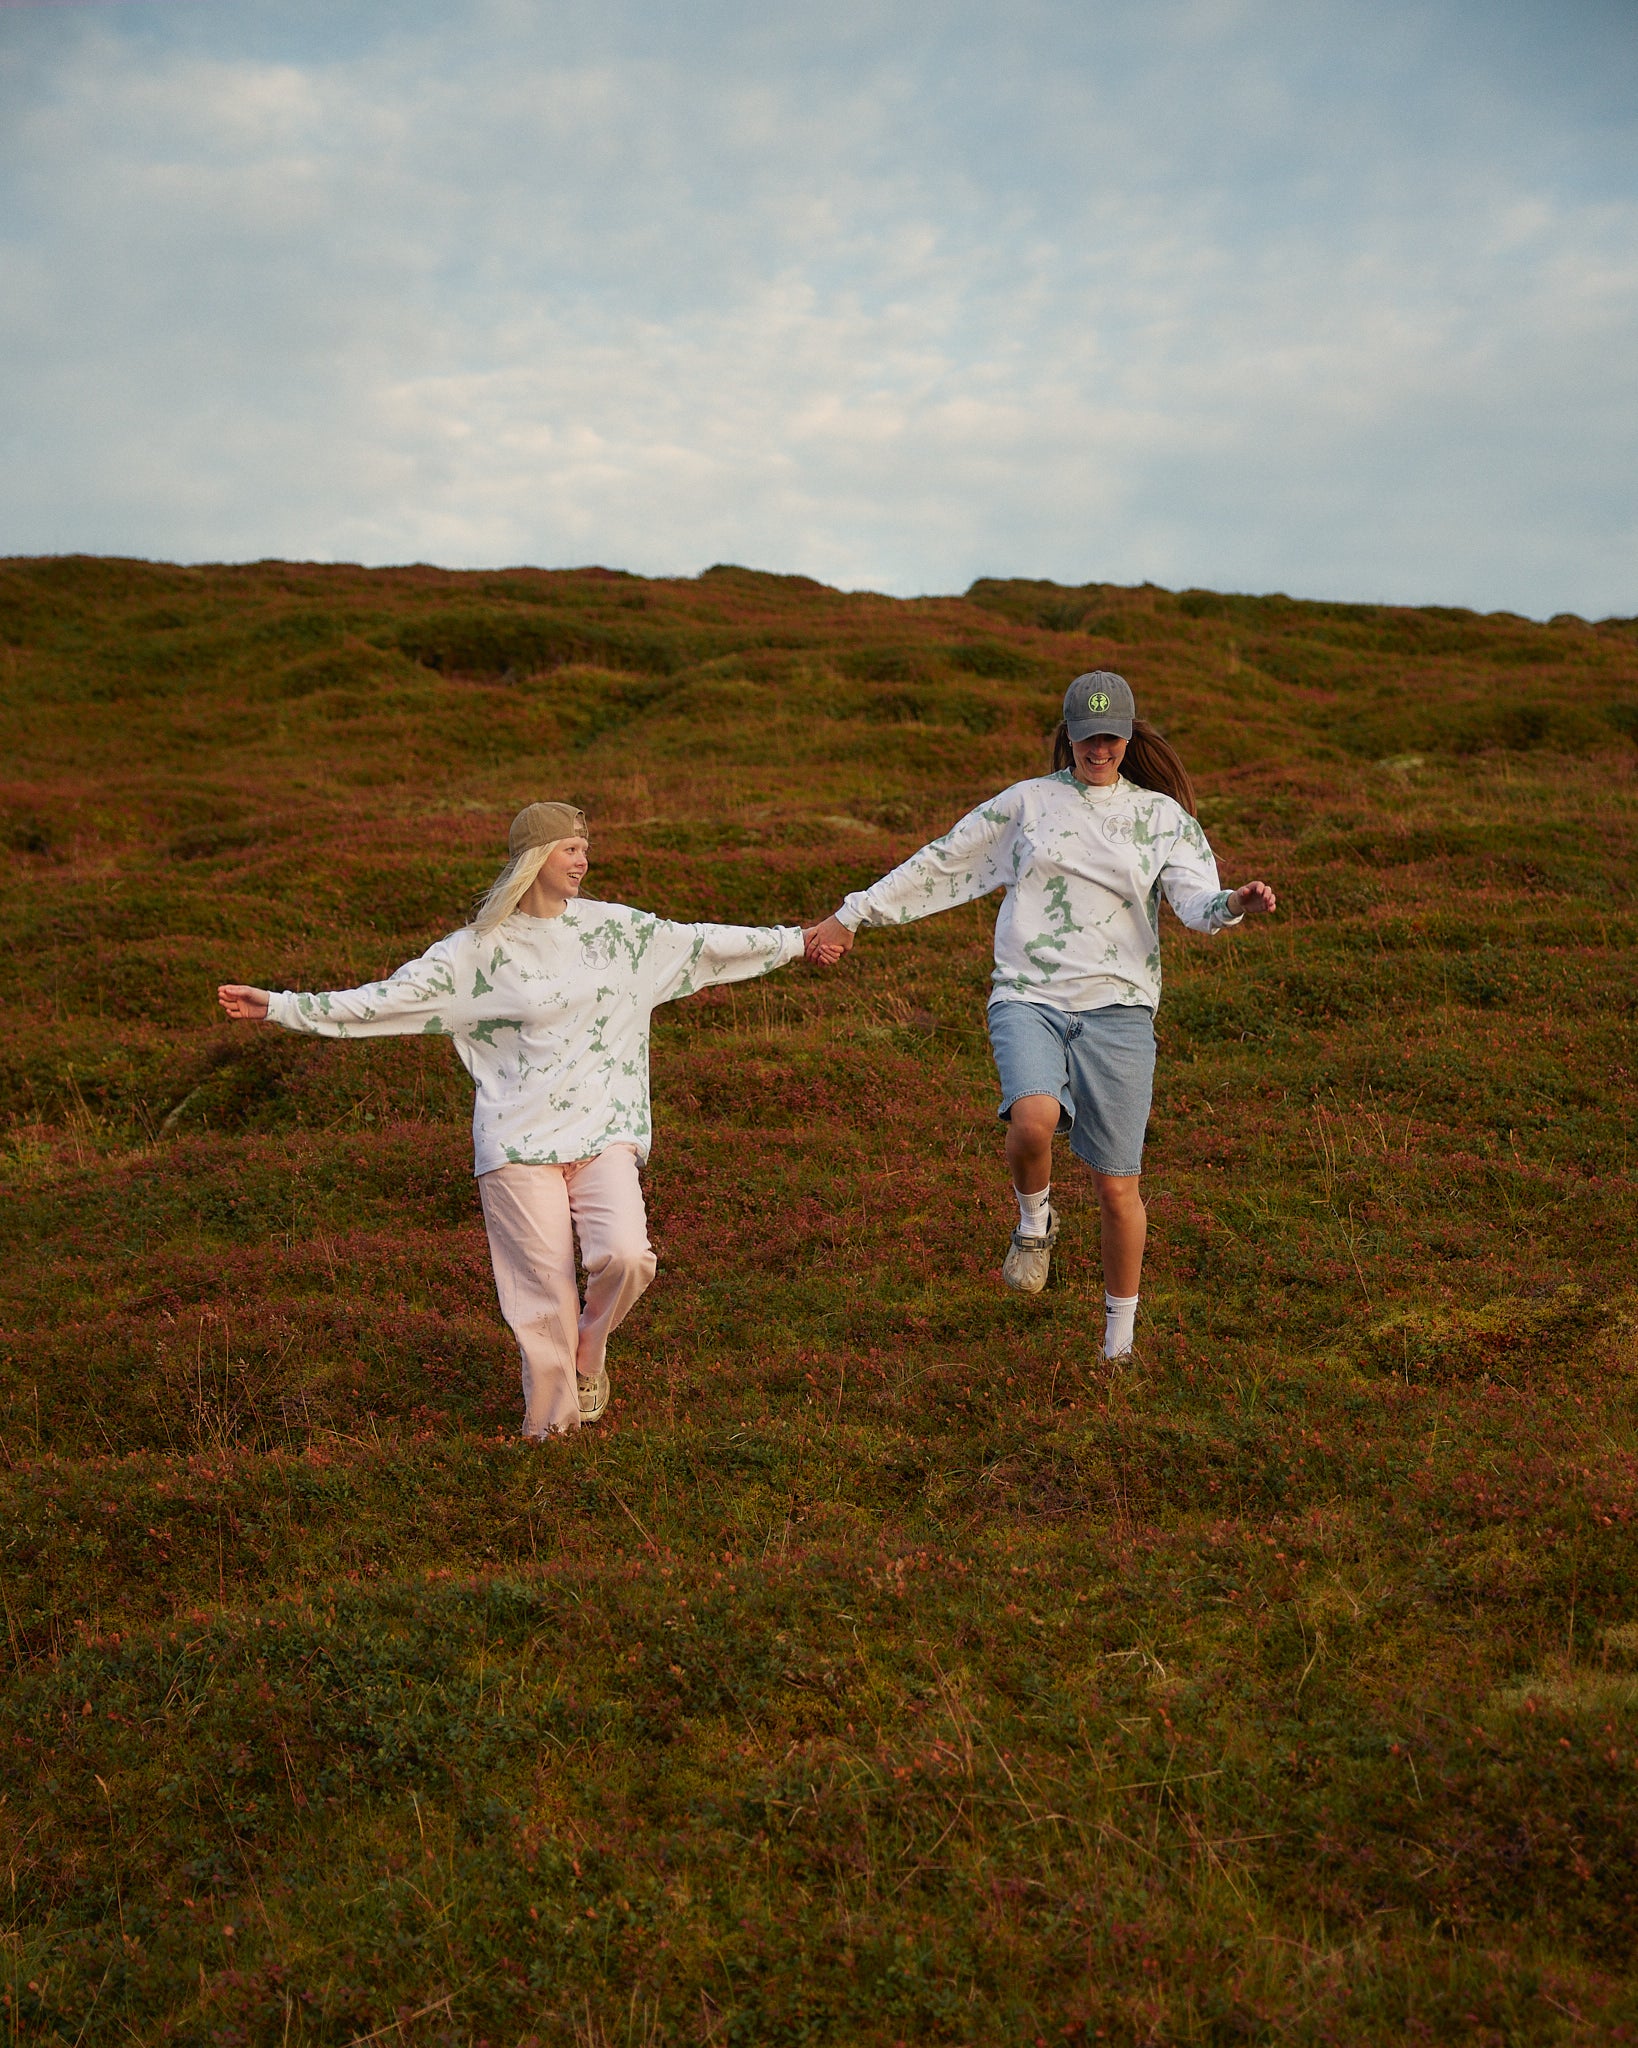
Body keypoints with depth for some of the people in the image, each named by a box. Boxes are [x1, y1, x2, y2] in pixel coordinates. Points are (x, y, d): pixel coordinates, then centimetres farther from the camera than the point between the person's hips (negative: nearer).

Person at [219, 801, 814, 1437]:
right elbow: (385, 998, -2)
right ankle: (554, 1423, 18)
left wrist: (798, 940, 17)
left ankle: (589, 1353, 14)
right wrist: (281, 1006, -7)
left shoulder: (613, 927, 8)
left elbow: (703, 945, 15)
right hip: (519, 1142, -2)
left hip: (603, 1133, 2)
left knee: (626, 1257, -19)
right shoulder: (479, 949, 0)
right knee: (547, 1296, -3)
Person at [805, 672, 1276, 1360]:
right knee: (1033, 1119, -32)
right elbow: (940, 864, 16)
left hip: (1116, 1006, 0)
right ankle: (1034, 1220, 3)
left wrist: (1234, 903, -27)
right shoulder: (1027, 801, 13)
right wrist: (851, 915, 16)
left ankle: (1120, 1340, 21)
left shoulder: (1164, 817, 11)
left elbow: (1195, 903, -3)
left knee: (1117, 1187, -1)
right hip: (1028, 999, 0)